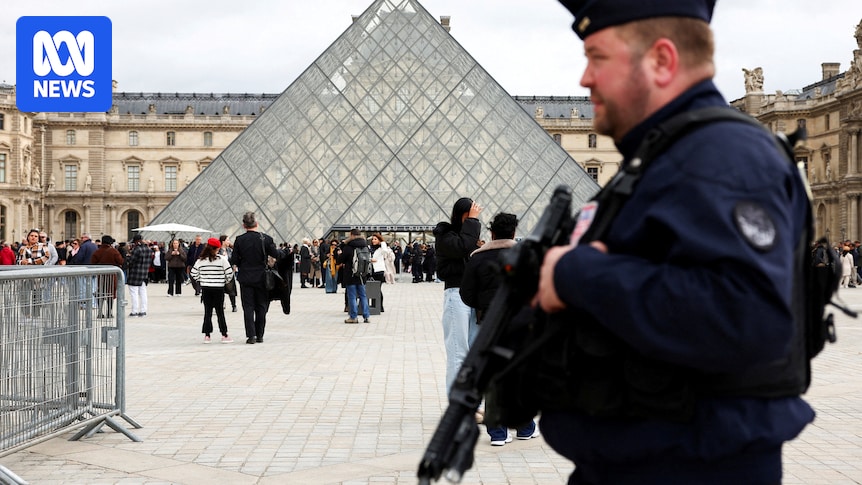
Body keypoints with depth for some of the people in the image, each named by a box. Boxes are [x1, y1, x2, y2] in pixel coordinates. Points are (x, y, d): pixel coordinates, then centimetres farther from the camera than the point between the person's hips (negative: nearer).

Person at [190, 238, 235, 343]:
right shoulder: (222, 259, -8)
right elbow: (229, 273, -9)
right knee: (220, 312, 4)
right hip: (218, 289, -2)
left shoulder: (200, 260, 0)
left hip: (205, 289, 2)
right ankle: (224, 335, 6)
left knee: (207, 312, 7)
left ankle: (207, 336, 6)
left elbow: (193, 274, 2)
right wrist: (226, 281, 10)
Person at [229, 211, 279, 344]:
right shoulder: (265, 239, -8)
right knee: (261, 307, 10)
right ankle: (259, 335, 12)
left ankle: (251, 335, -4)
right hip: (261, 277, 0)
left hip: (245, 277, 0)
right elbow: (276, 255, -7)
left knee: (248, 307, 4)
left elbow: (234, 261, -5)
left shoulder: (239, 240, -6)